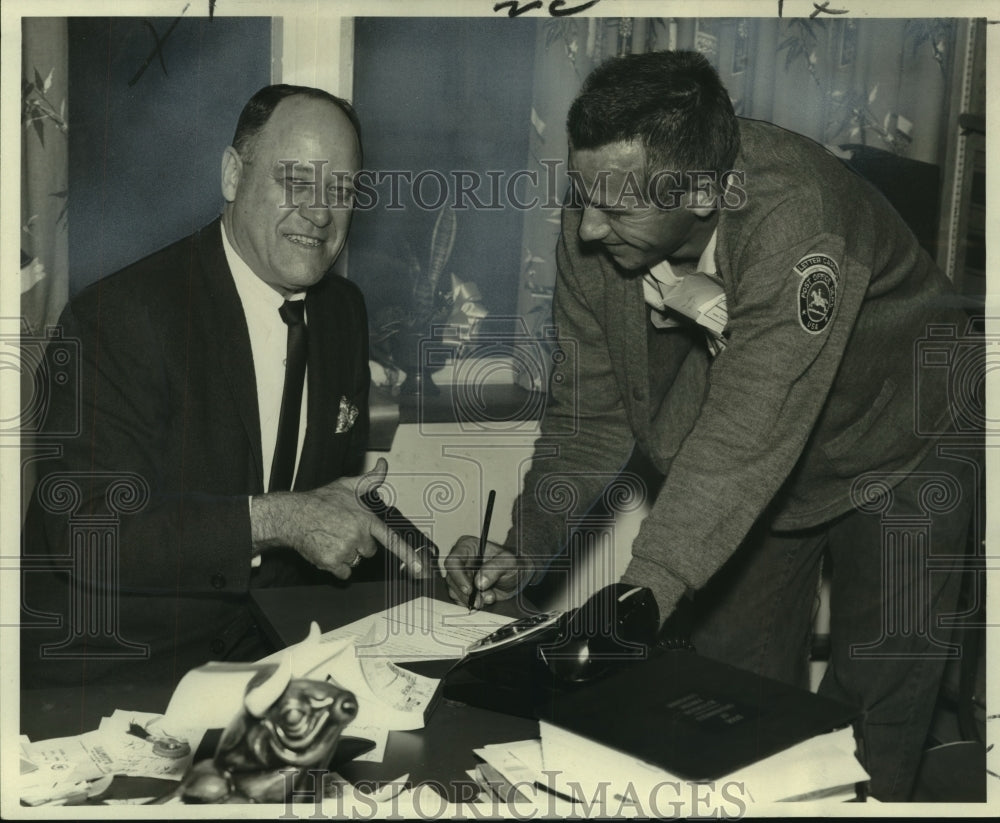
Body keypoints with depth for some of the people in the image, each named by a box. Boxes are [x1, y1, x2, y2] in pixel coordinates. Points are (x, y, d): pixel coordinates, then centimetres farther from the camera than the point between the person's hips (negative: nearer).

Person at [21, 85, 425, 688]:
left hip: (275, 652, 6)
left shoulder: (345, 310, 9)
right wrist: (274, 519, -28)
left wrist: (424, 565, -2)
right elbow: (84, 528, -22)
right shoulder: (120, 316, -17)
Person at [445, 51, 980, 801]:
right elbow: (590, 408, -13)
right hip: (750, 477, 5)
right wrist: (525, 550, -23)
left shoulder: (796, 220, -38)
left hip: (892, 454, -4)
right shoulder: (594, 229, -20)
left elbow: (747, 435, -45)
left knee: (875, 705, 1)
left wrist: (645, 593, -51)